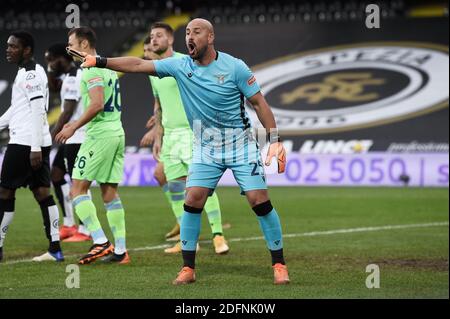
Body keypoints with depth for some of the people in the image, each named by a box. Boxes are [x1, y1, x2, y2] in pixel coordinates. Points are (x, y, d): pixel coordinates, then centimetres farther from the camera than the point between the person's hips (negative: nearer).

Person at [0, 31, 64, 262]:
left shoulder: (30, 73, -12)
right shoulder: (28, 72, 19)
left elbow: (38, 110, -19)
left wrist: (35, 148, -23)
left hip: (25, 143, -9)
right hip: (38, 144, 9)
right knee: (42, 193, 5)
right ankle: (55, 249, 1)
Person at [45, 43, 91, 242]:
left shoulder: (73, 78, -17)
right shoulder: (69, 76, 14)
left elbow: (67, 112, -20)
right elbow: (50, 85, 29)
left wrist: (51, 136, -18)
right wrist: (51, 70, 10)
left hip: (76, 138, -11)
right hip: (70, 137, 11)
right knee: (56, 175, 14)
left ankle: (84, 231, -4)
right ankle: (69, 224, 16)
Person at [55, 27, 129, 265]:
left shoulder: (91, 70, -11)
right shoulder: (107, 67, 18)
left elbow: (97, 104, -22)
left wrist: (74, 127, -15)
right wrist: (77, 124, 22)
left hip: (99, 135, -9)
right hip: (116, 132, 9)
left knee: (78, 188, -6)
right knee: (110, 191, 9)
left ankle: (100, 241, -15)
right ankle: (120, 250, 6)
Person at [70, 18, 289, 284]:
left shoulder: (234, 67, -11)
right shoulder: (180, 66, -3)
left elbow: (259, 102, -7)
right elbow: (138, 65, -8)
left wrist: (275, 140, -12)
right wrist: (99, 61, -17)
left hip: (241, 145, -3)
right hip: (206, 149, 3)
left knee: (259, 200, -10)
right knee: (193, 200, -8)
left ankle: (279, 265, 2)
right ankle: (188, 268, 0)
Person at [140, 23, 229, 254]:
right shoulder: (153, 70, 14)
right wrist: (158, 138, 18)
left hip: (192, 131, -7)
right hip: (170, 134, 7)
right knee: (175, 188, 4)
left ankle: (218, 235, -8)